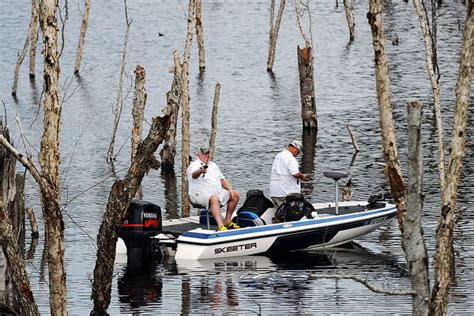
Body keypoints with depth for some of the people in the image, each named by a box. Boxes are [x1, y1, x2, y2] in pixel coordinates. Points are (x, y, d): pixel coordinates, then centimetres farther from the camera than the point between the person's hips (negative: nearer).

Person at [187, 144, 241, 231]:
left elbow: (222, 179, 23)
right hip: (200, 194, -9)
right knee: (214, 198, -39)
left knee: (236, 194, 2)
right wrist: (200, 171, -55)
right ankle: (220, 226, -52)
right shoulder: (194, 165, -6)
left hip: (217, 193, 9)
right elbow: (194, 175, -31)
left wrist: (230, 189, 6)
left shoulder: (213, 165, 21)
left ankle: (227, 221, 7)